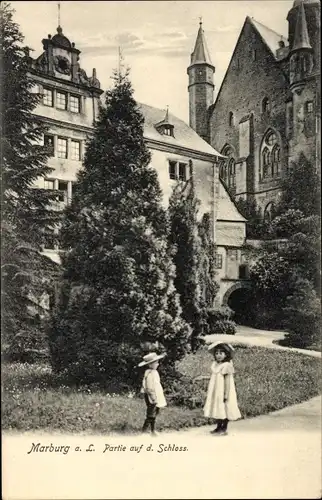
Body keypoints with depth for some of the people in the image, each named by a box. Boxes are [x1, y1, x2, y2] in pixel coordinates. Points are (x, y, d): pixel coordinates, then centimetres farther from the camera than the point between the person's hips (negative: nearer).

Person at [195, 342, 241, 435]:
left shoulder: (227, 365, -17)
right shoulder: (215, 365, 8)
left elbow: (227, 381, -18)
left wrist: (226, 395, -19)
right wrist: (203, 377, 16)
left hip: (223, 392, -8)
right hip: (215, 392, 8)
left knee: (224, 410, 2)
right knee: (217, 410, 14)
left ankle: (224, 429, 15)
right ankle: (219, 427, 27)